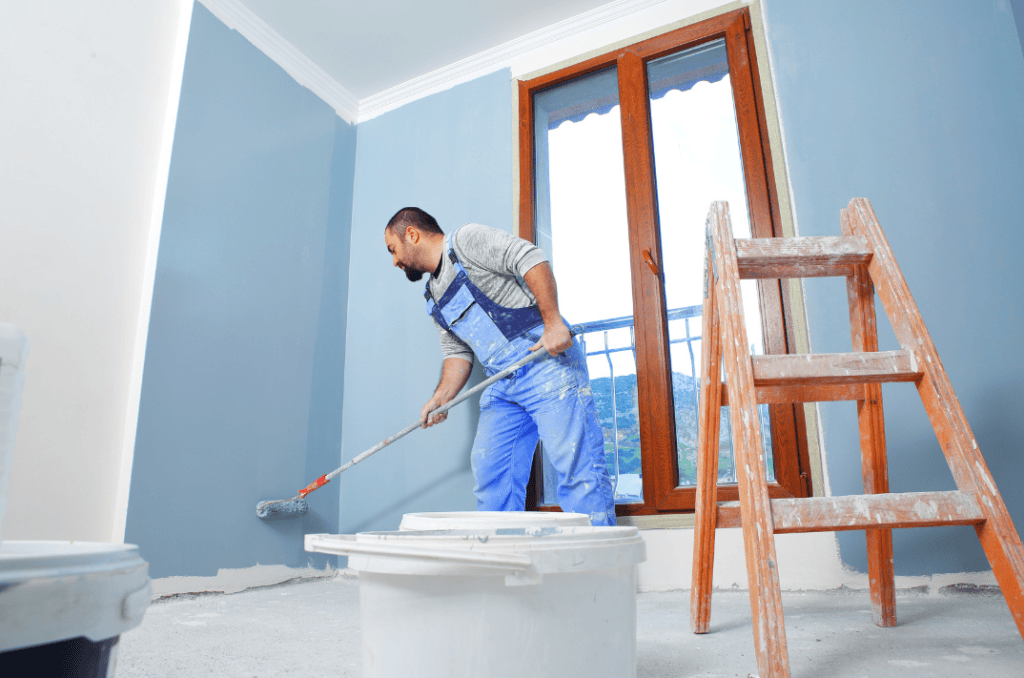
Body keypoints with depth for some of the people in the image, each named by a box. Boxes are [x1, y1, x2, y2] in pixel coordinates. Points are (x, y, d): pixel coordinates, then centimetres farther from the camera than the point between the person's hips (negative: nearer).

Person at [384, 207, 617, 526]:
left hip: (547, 359, -8)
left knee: (576, 467, -11)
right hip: (502, 386, 9)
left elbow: (530, 258, -12)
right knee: (490, 474, 4)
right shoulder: (435, 299, 23)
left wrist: (553, 322, -21)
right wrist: (441, 398, 4)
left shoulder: (466, 239, -1)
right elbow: (457, 353, 20)